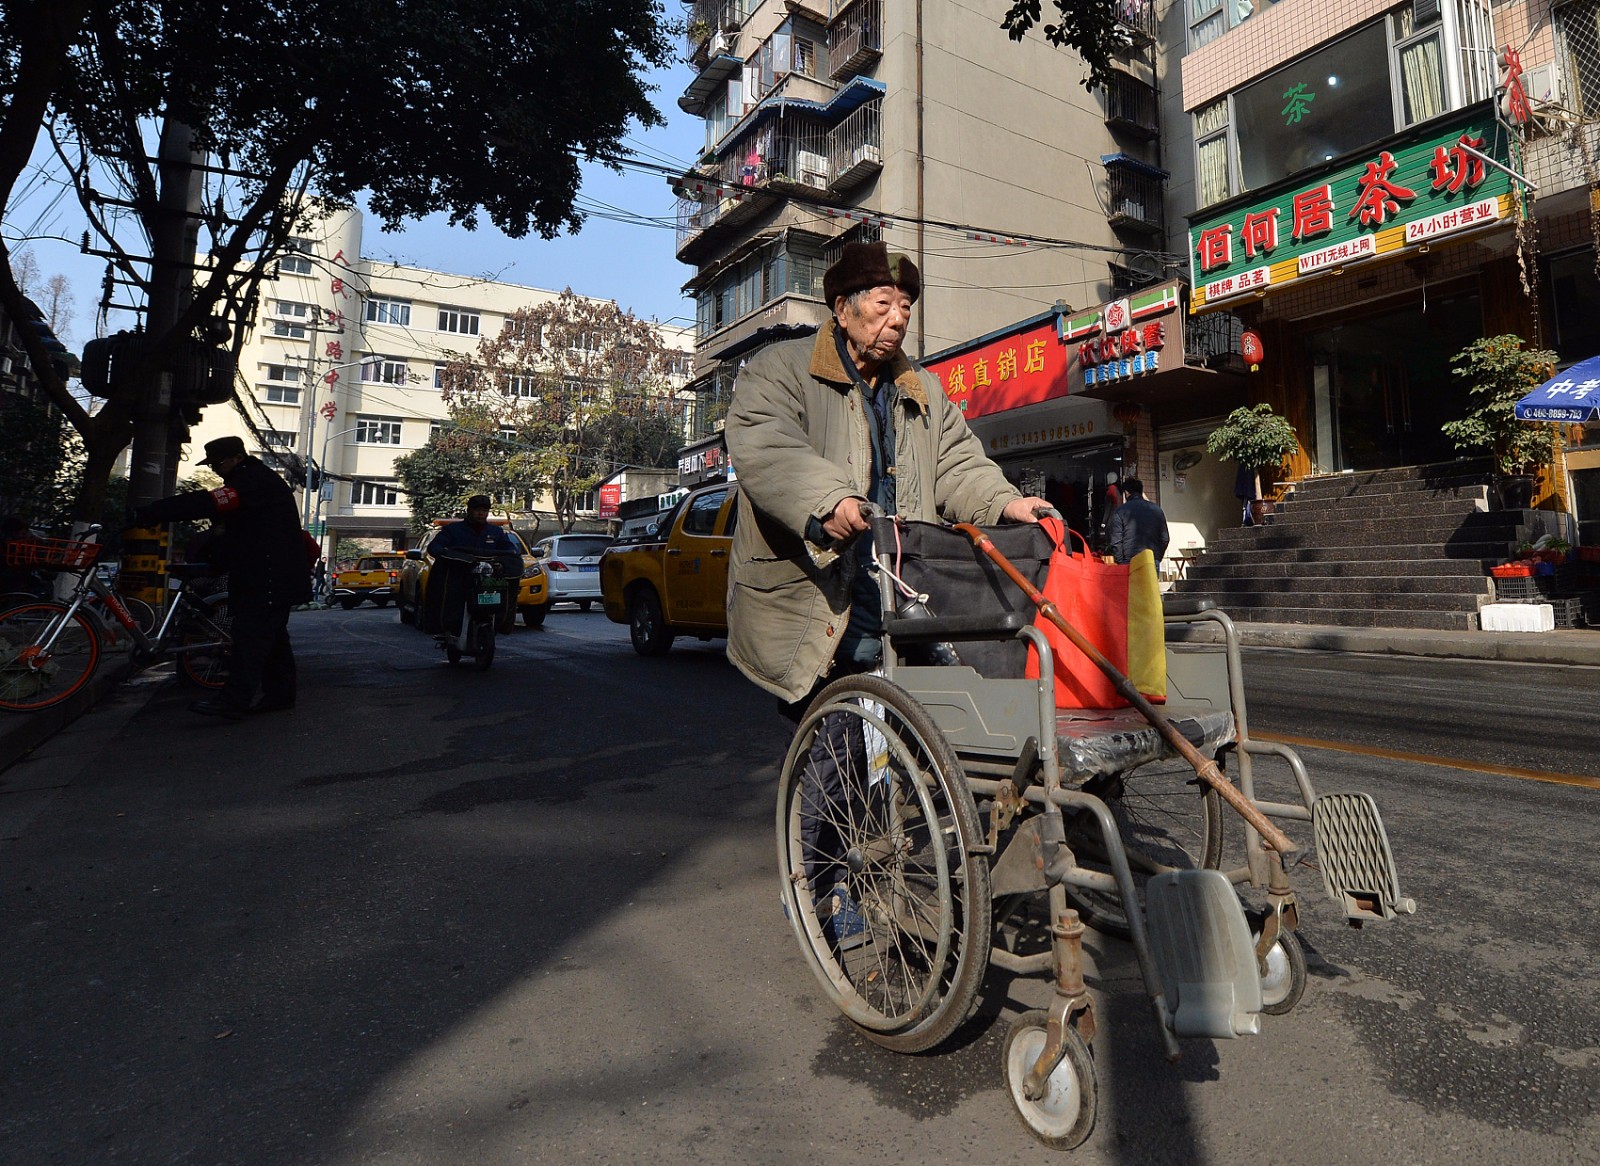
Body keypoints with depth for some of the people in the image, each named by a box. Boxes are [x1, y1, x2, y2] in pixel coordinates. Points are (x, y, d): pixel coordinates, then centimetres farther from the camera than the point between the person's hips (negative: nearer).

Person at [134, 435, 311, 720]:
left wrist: (144, 515, -24)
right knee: (272, 636, 13)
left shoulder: (253, 482, -15)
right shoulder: (261, 480, 20)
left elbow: (205, 504, -25)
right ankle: (280, 694, 19)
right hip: (278, 577, 11)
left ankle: (234, 701, -11)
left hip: (269, 576, -11)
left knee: (250, 635, -11)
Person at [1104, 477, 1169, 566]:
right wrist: (1158, 558, 18)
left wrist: (1120, 562, 1)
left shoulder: (1120, 511, 0)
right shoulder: (1156, 509, 11)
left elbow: (1115, 541, -5)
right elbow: (1165, 538, 12)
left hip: (1130, 562, -3)